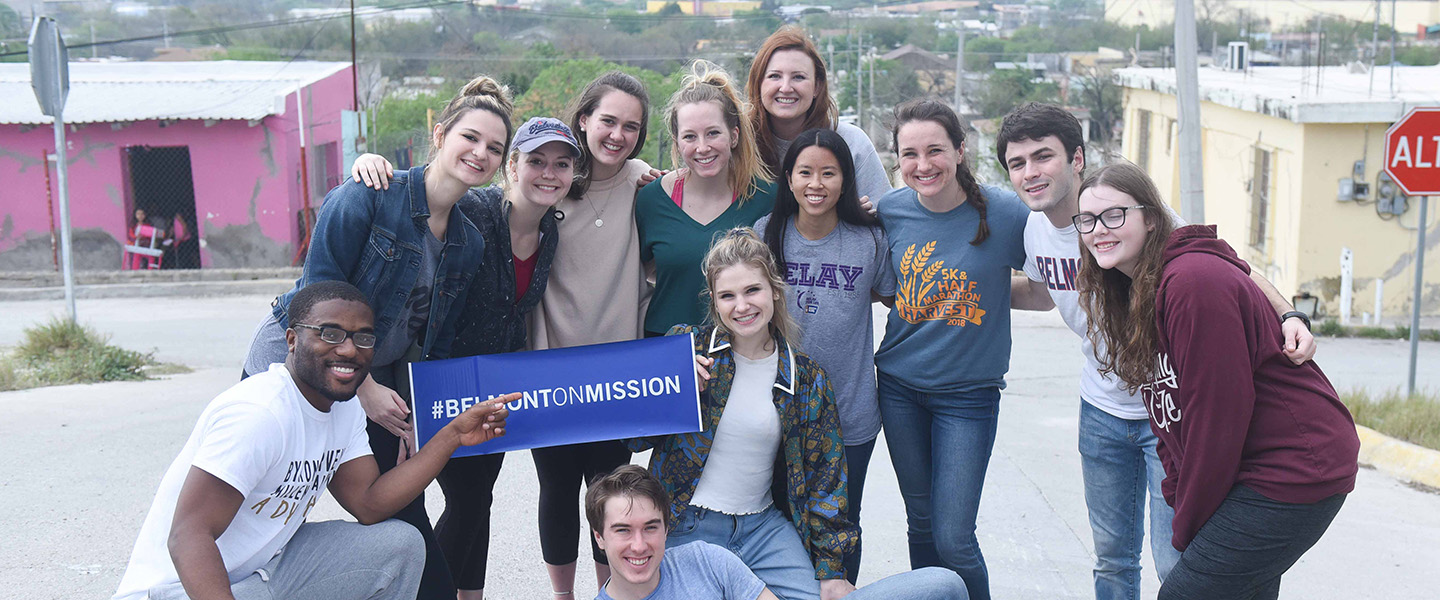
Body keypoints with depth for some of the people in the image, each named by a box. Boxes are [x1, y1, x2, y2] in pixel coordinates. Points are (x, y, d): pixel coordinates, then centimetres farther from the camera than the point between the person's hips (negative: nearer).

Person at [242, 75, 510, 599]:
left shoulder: (469, 244, 3)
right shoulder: (367, 197, -17)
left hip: (377, 388, 5)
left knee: (405, 517, 1)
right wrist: (365, 389, -17)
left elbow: (433, 344, 9)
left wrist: (414, 422, 0)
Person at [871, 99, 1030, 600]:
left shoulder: (1004, 212, -14)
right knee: (921, 525, 15)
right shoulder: (890, 210, -4)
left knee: (953, 539, -5)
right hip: (899, 385, 4)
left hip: (968, 393, -3)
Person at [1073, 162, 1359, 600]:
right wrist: (1177, 495, 4)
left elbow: (1218, 414, -20)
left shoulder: (1194, 282, -21)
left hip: (1293, 472, -9)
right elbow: (1168, 414, 12)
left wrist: (1188, 527, -12)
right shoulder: (1132, 292, 9)